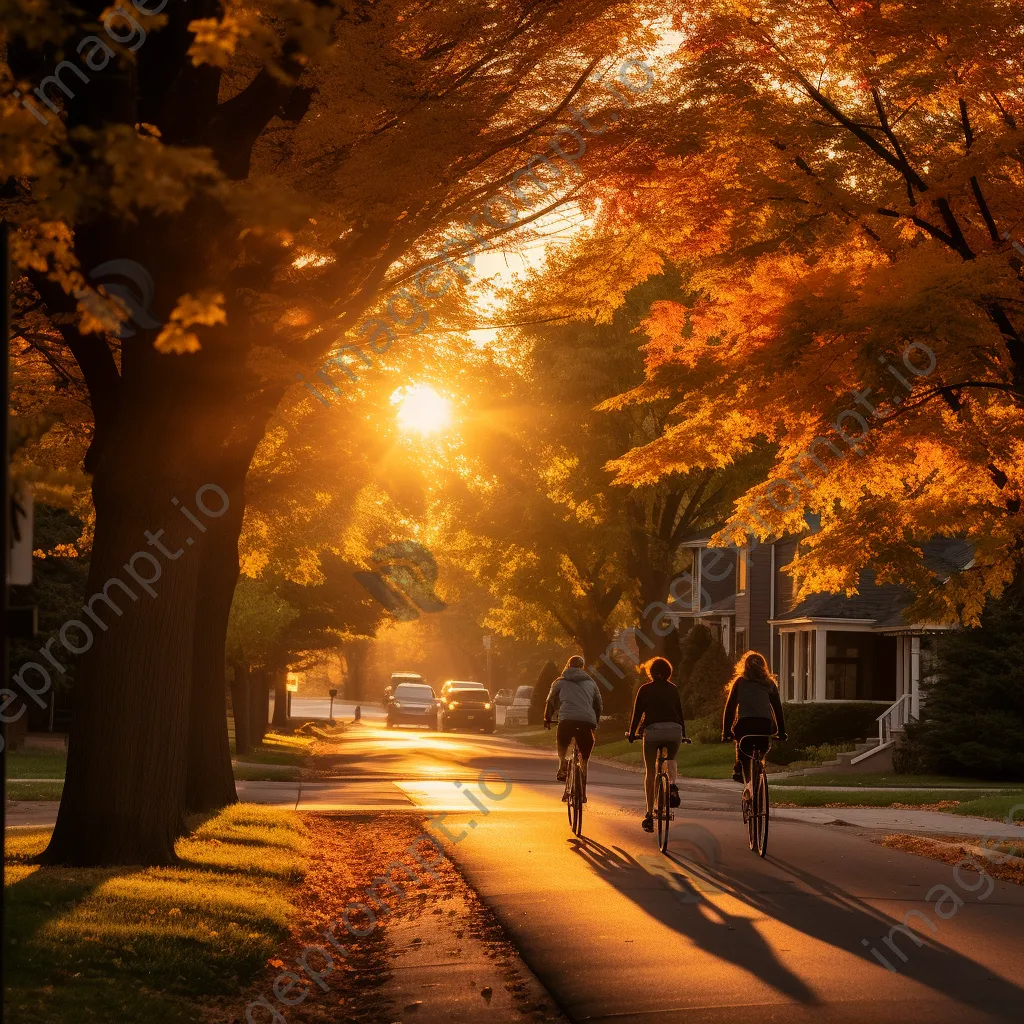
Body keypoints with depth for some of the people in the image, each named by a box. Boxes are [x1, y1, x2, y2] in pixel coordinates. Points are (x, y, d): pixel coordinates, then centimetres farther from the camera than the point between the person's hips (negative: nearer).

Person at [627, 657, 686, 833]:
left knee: (650, 772, 7)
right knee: (671, 759, 30)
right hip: (674, 730, 2)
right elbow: (680, 712, 17)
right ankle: (673, 786, -1)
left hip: (652, 731, -2)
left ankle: (649, 814, 3)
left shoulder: (645, 689, 10)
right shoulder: (673, 689, 15)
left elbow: (637, 713, 10)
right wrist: (683, 733, 26)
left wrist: (632, 733, 20)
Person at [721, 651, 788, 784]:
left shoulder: (739, 681, 15)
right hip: (765, 725, 1)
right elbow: (778, 708, 16)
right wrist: (782, 732, 20)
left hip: (744, 724, -1)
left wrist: (726, 731, 11)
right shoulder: (769, 683, 19)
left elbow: (730, 706, 10)